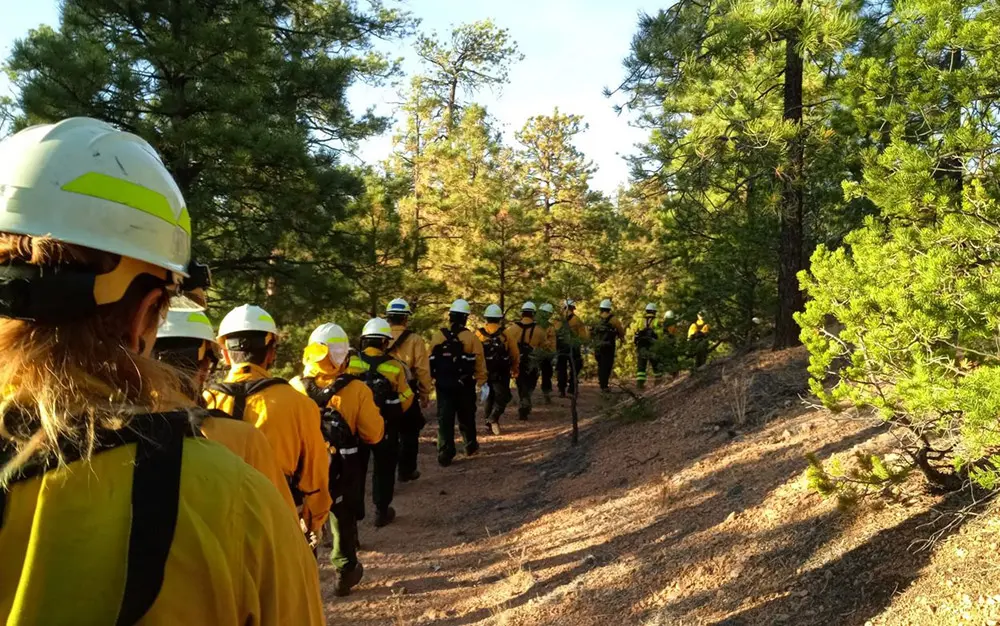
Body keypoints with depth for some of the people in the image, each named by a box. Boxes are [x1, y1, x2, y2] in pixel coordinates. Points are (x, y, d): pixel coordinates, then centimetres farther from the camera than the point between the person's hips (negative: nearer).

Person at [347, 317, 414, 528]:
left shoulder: (350, 363, -12)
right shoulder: (394, 366, -14)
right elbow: (406, 398, -9)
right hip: (384, 427, -1)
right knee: (383, 470, 14)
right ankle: (382, 512, 19)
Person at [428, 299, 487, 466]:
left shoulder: (437, 336, -2)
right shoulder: (471, 338, -9)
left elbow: (431, 361, 1)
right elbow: (479, 363, -8)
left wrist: (433, 379, 11)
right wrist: (482, 381, 2)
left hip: (443, 385, 1)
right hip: (464, 385, -1)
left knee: (444, 419, 4)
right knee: (466, 417, 17)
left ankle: (445, 455, 1)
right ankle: (471, 446, 31)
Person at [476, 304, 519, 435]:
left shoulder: (479, 334, -4)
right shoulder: (505, 333, -8)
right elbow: (515, 354, -4)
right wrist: (514, 370, 11)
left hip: (484, 373, 3)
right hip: (501, 374, -3)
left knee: (488, 397, 18)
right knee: (502, 397, 7)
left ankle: (488, 422, 20)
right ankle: (493, 418, -13)